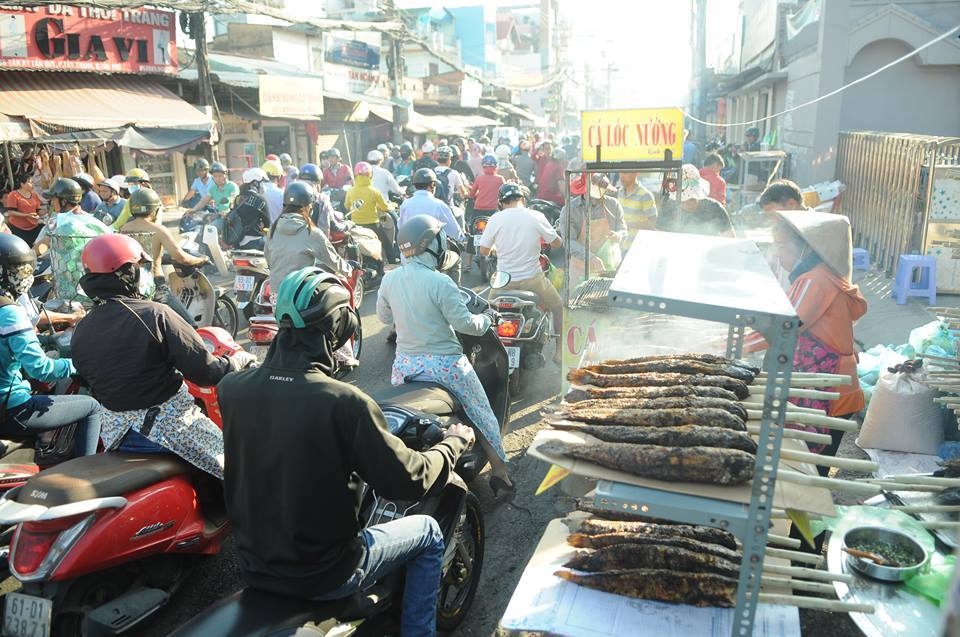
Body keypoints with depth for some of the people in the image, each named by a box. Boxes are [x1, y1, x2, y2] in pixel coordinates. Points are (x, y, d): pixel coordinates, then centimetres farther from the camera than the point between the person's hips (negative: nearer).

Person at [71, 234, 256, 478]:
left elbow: (94, 384, 13)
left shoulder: (80, 332, 1)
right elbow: (205, 371, -19)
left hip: (114, 433, 7)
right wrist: (238, 360, -1)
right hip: (168, 428, -7)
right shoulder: (155, 316, -19)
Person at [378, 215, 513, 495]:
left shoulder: (389, 280, -2)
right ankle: (499, 471, 21)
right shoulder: (440, 282, -19)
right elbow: (463, 323, -16)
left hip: (405, 365, 5)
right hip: (443, 365, -4)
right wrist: (486, 318, 4)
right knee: (481, 413, 14)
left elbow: (383, 316, 12)